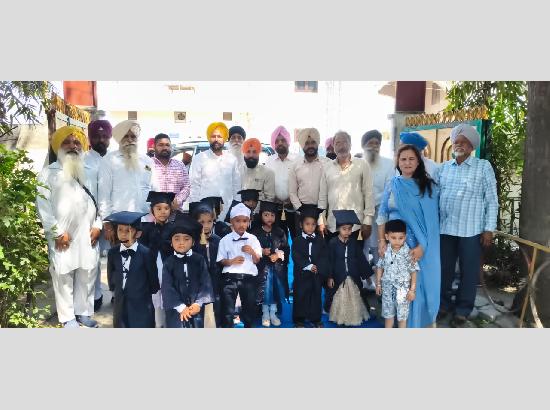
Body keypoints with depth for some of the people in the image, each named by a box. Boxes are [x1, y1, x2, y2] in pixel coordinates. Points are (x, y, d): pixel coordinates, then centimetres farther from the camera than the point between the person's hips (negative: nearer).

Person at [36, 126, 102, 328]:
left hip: (88, 235, 4)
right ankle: (68, 317, 13)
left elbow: (99, 200, 13)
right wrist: (57, 232, -11)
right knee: (63, 276, 2)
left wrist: (97, 226, 0)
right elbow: (43, 204, -6)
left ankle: (83, 312, 20)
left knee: (87, 274, 7)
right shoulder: (49, 172, 2)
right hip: (63, 236, -3)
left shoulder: (88, 172, 15)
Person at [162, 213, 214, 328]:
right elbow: (167, 287, -7)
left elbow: (205, 283, -3)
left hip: (196, 308, 1)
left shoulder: (199, 260, 0)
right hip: (176, 310, -1)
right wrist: (181, 307, -15)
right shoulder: (169, 263, -2)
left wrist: (198, 303, -13)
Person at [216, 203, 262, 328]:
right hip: (230, 277, -2)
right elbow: (221, 260, 1)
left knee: (250, 307, 15)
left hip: (249, 278, 2)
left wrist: (252, 252, -14)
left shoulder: (253, 239, 4)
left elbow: (257, 261, 5)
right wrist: (231, 261, -18)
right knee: (228, 310, 0)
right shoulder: (225, 240, -1)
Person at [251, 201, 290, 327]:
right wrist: (262, 252, -17)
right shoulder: (256, 232, -2)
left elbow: (286, 249, 6)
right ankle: (265, 314, 8)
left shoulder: (280, 232, 7)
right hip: (263, 265, -2)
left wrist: (278, 255, -11)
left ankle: (273, 313, 16)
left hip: (278, 266, 3)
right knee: (265, 289, -7)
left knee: (276, 288, 2)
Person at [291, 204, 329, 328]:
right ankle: (299, 319, 16)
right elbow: (296, 257, -12)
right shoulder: (297, 241, -2)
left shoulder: (320, 240, 6)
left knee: (316, 296, 10)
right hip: (302, 274, -2)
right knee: (300, 296, 4)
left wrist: (318, 267, -16)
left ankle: (315, 319, 24)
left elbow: (324, 257, -1)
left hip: (317, 274, 2)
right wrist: (309, 266, -20)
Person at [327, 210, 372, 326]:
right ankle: (341, 319, 26)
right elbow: (330, 261, -7)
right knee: (340, 298, 11)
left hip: (353, 277, 2)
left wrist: (368, 273, 1)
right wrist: (330, 277, -7)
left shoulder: (354, 242, -3)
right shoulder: (333, 242, -10)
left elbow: (361, 258, 1)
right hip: (339, 277, -2)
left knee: (354, 298, 12)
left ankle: (353, 318, 28)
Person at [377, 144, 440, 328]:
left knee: (419, 281, 3)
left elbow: (431, 220, -6)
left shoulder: (429, 186, 0)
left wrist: (422, 246, -15)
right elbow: (382, 215, 5)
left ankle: (416, 321, 21)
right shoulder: (392, 185, 6)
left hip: (422, 245, -1)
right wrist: (382, 241, -5)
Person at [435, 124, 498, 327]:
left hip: (471, 230, -3)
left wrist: (489, 229, -6)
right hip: (444, 228, 3)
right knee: (444, 269, 11)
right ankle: (444, 304, 28)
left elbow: (491, 199, -1)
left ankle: (462, 311, 20)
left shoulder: (484, 167, 1)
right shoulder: (443, 168, 10)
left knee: (469, 272, 6)